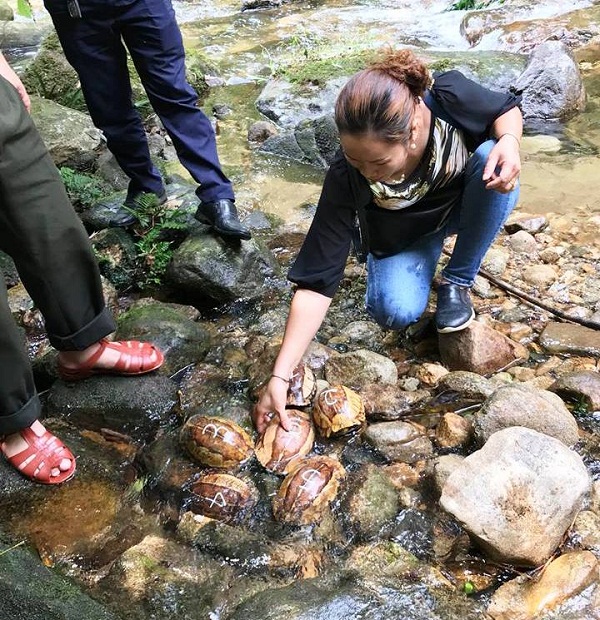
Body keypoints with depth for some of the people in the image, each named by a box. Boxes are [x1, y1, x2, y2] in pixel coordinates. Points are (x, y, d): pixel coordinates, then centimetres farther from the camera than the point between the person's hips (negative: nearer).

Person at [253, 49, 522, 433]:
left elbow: (507, 109, -10)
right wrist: (281, 376, -39)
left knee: (491, 157, -31)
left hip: (463, 206, 2)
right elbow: (317, 282, -33)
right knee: (397, 312, -30)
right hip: (403, 236, -1)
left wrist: (509, 140, -35)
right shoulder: (345, 180, -35)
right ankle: (430, 248, 6)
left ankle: (458, 283, -11)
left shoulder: (451, 99, -33)